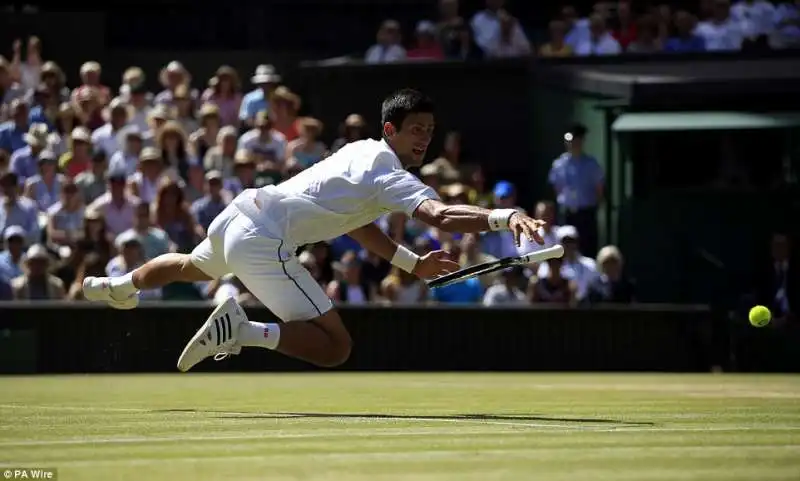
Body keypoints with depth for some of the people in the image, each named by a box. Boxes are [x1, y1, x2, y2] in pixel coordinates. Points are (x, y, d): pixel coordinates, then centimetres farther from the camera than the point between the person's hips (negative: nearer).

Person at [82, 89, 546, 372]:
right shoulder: (393, 178, -16)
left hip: (241, 212, 10)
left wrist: (413, 263, 17)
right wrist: (504, 216, -48)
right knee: (335, 346, -15)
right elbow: (441, 215, -35)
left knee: (192, 267, 43)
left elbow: (354, 221, 21)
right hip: (264, 244, -10)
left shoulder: (363, 150, 11)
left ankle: (118, 285, 69)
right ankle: (244, 331, -23)